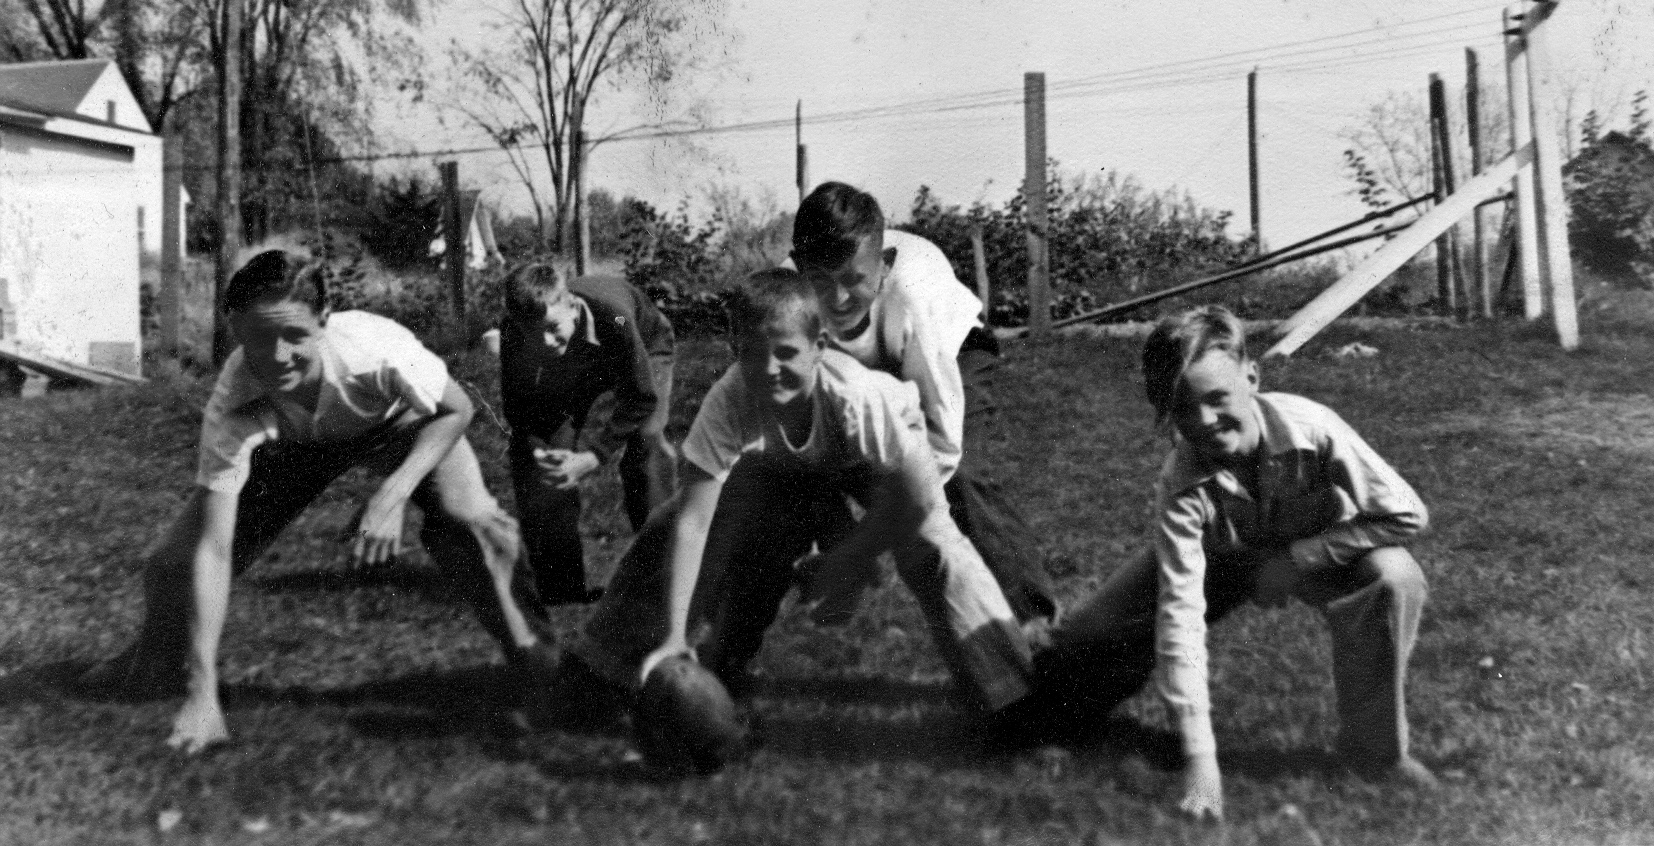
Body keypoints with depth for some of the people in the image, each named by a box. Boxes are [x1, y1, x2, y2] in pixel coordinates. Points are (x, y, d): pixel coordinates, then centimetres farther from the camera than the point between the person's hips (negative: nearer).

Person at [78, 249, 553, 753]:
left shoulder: (376, 349, -41)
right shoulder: (232, 409, -36)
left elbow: (456, 409, -20)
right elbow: (212, 548, -34)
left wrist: (393, 495, -35)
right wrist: (202, 694, -39)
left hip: (395, 423, -1)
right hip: (291, 443, 2)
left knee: (473, 521, -30)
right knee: (175, 560, -9)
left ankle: (520, 645, -1)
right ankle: (154, 661, 26)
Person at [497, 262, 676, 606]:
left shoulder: (612, 314, -45)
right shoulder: (513, 332, -33)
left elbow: (641, 398, -34)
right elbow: (516, 402, -16)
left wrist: (594, 455, -40)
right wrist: (534, 448, -35)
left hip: (642, 351, -3)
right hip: (569, 369, 3)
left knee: (645, 444, -25)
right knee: (548, 456, -9)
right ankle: (559, 586, 5)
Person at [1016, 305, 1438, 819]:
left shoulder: (1311, 429, -35)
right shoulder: (1181, 486, -33)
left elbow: (1406, 514, -25)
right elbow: (1180, 613, -35)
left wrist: (1296, 558, -28)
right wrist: (1200, 757, -38)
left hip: (1317, 551, 0)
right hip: (1219, 559, 0)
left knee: (1393, 577, -33)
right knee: (1087, 643, -14)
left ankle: (1374, 749, -11)